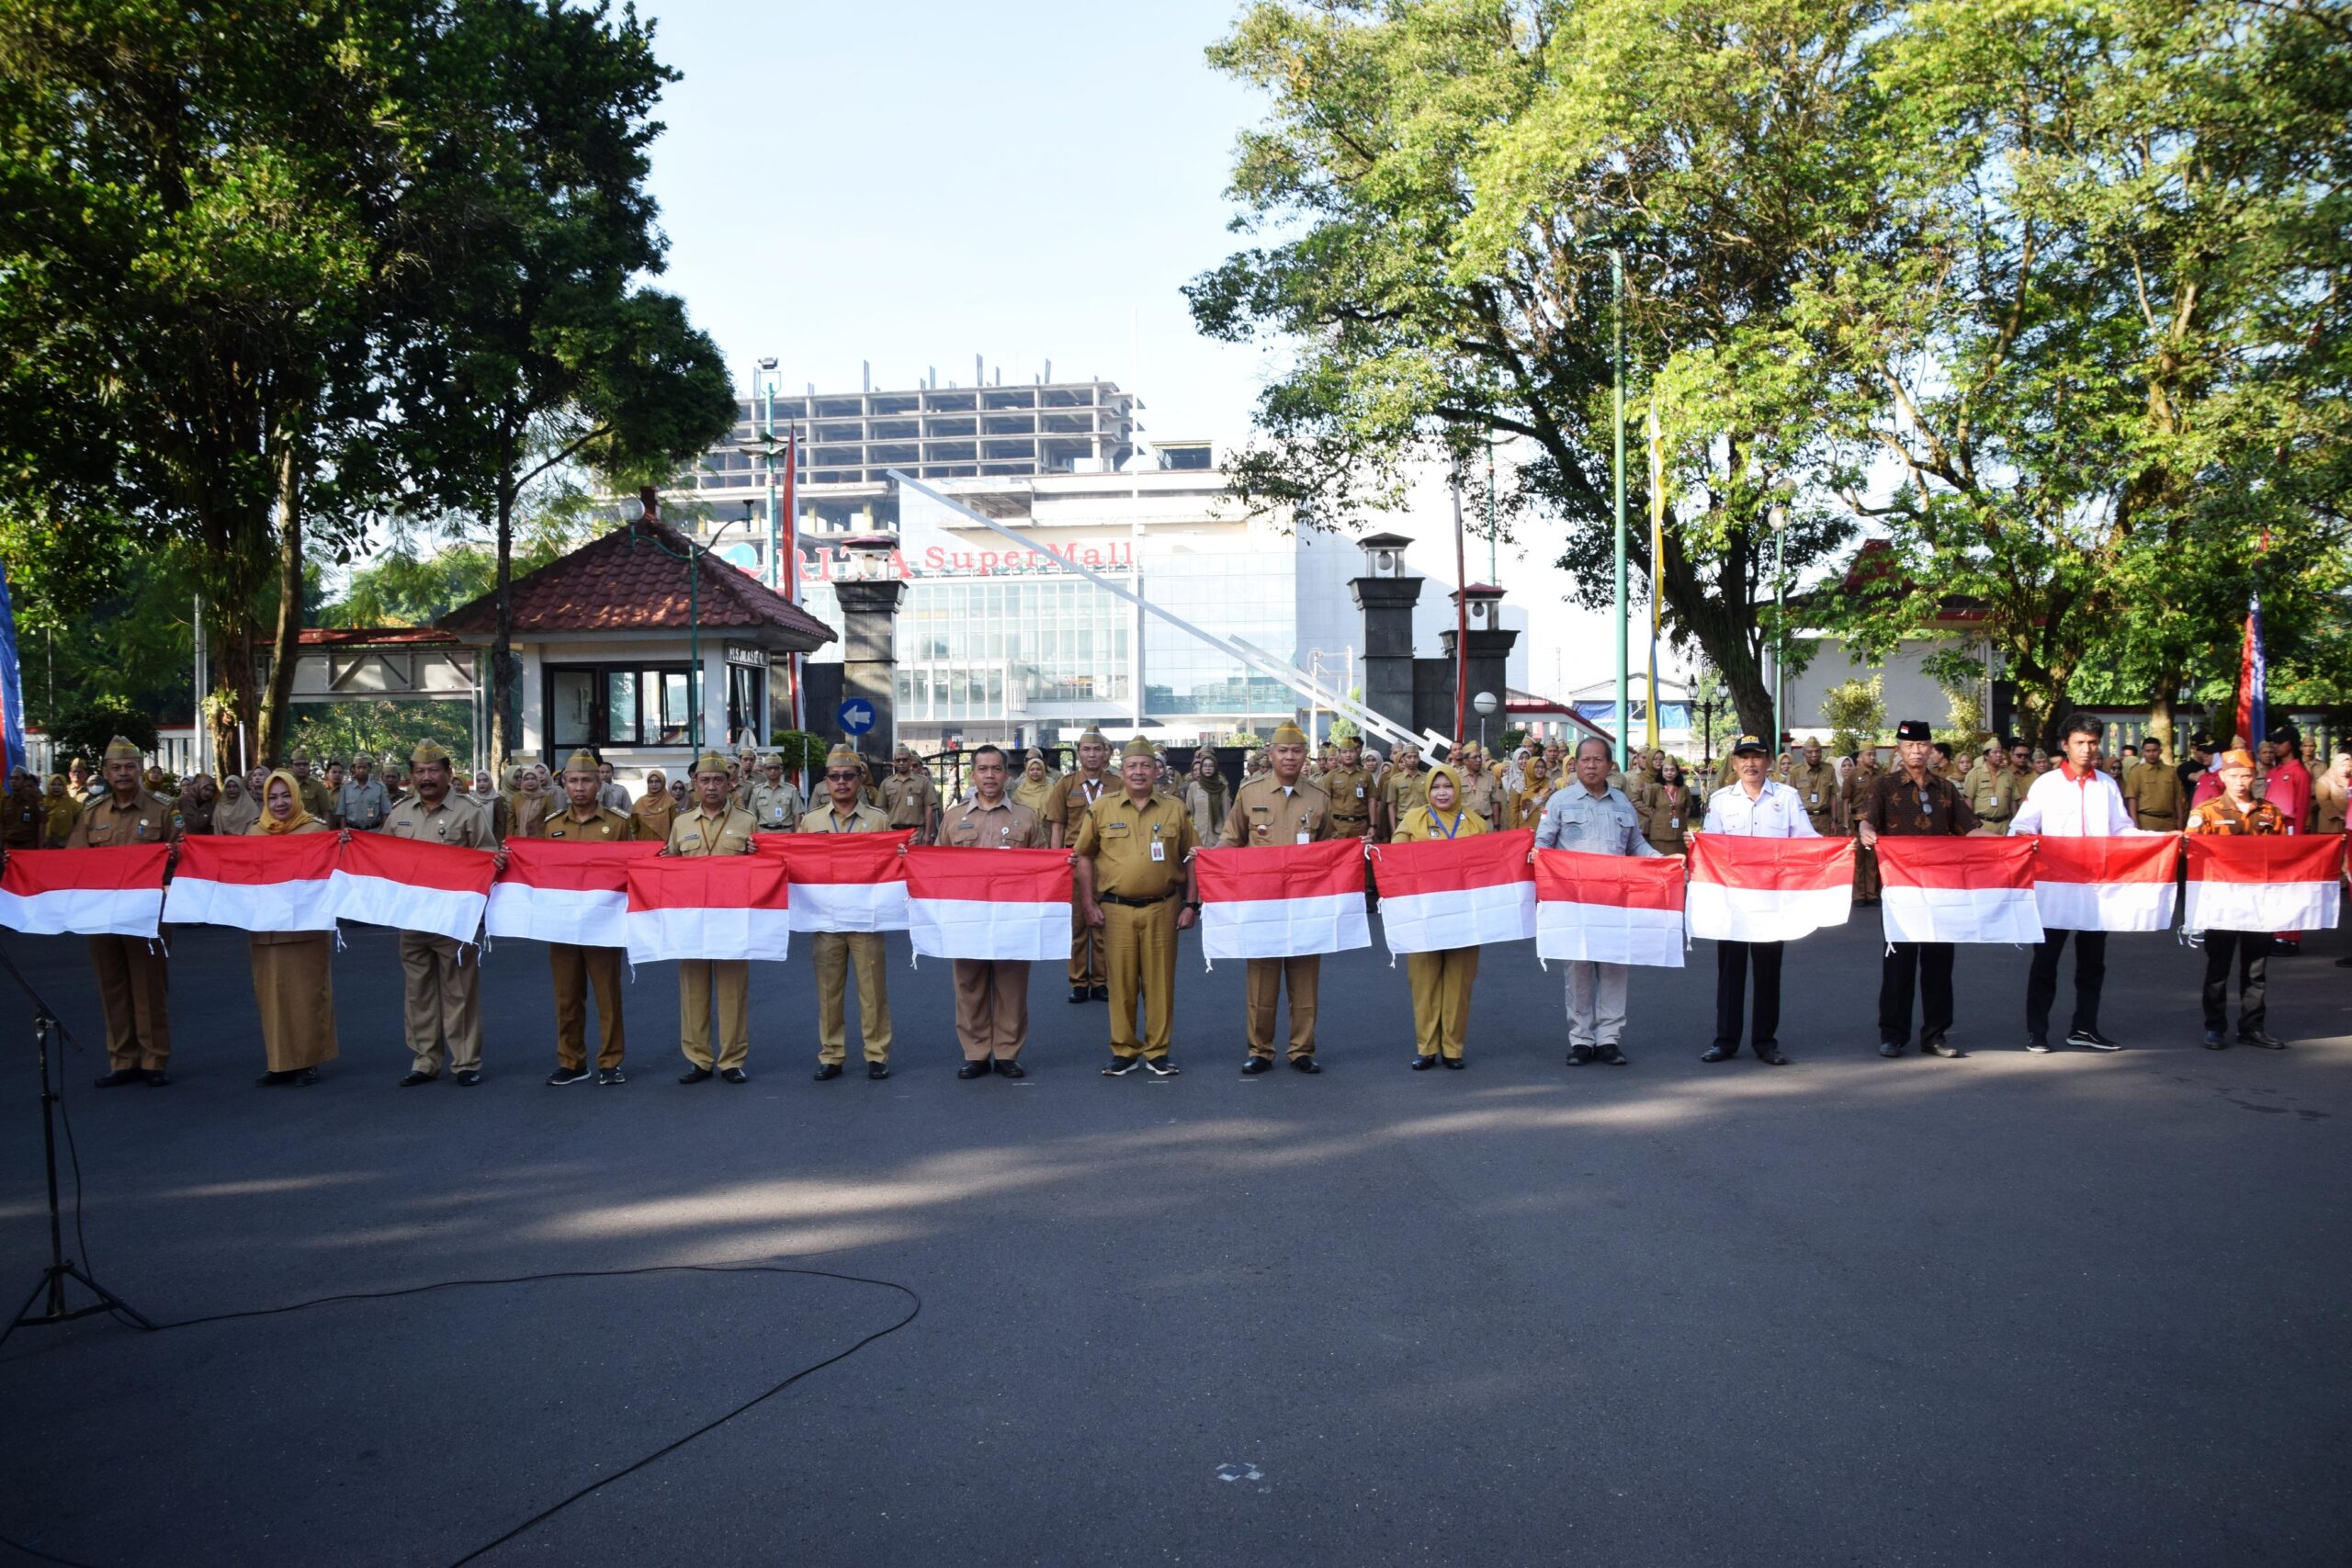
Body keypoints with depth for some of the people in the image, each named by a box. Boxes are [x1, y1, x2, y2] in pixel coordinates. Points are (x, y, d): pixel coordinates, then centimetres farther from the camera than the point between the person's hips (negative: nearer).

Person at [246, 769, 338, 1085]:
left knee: (307, 993, 1)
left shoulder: (316, 829, -2)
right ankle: (278, 1062, 14)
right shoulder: (254, 830, 10)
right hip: (265, 928, 4)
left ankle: (308, 1061, 10)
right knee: (272, 994, 7)